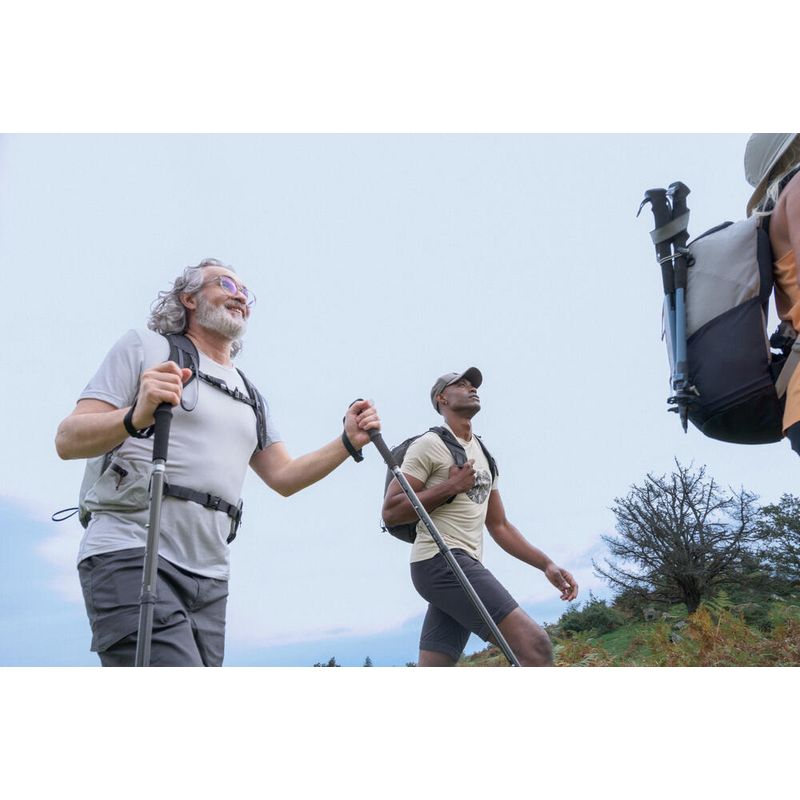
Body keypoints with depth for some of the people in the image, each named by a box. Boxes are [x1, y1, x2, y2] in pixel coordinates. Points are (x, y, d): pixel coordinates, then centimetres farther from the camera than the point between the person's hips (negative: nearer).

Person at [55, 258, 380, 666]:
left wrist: (348, 442, 6)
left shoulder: (250, 398, 25)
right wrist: (136, 417, -25)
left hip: (208, 576, 7)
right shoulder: (144, 347, 6)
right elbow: (67, 440, -4)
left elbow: (283, 477, 20)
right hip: (131, 556, -7)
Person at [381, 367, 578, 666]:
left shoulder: (483, 456, 24)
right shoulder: (430, 444, -2)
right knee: (535, 646, -19)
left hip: (464, 566, 9)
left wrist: (546, 564, 13)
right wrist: (451, 486, -11)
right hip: (441, 561, -9)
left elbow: (499, 526, 24)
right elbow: (391, 512, -9)